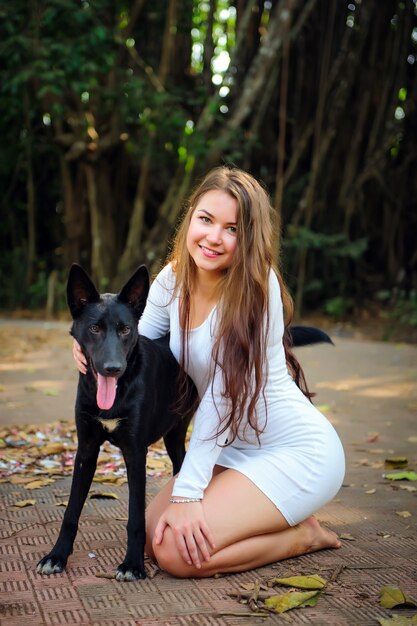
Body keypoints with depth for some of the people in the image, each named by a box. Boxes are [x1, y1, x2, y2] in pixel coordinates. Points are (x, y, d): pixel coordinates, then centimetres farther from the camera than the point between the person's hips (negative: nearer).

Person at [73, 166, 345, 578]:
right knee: (152, 534, 2)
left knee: (178, 552, -18)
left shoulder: (256, 287, -21)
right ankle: (279, 520, 18)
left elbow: (224, 395, -24)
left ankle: (303, 535, 3)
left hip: (297, 453, -8)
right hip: (234, 449, 8)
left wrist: (187, 494, -24)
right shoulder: (173, 278, -1)